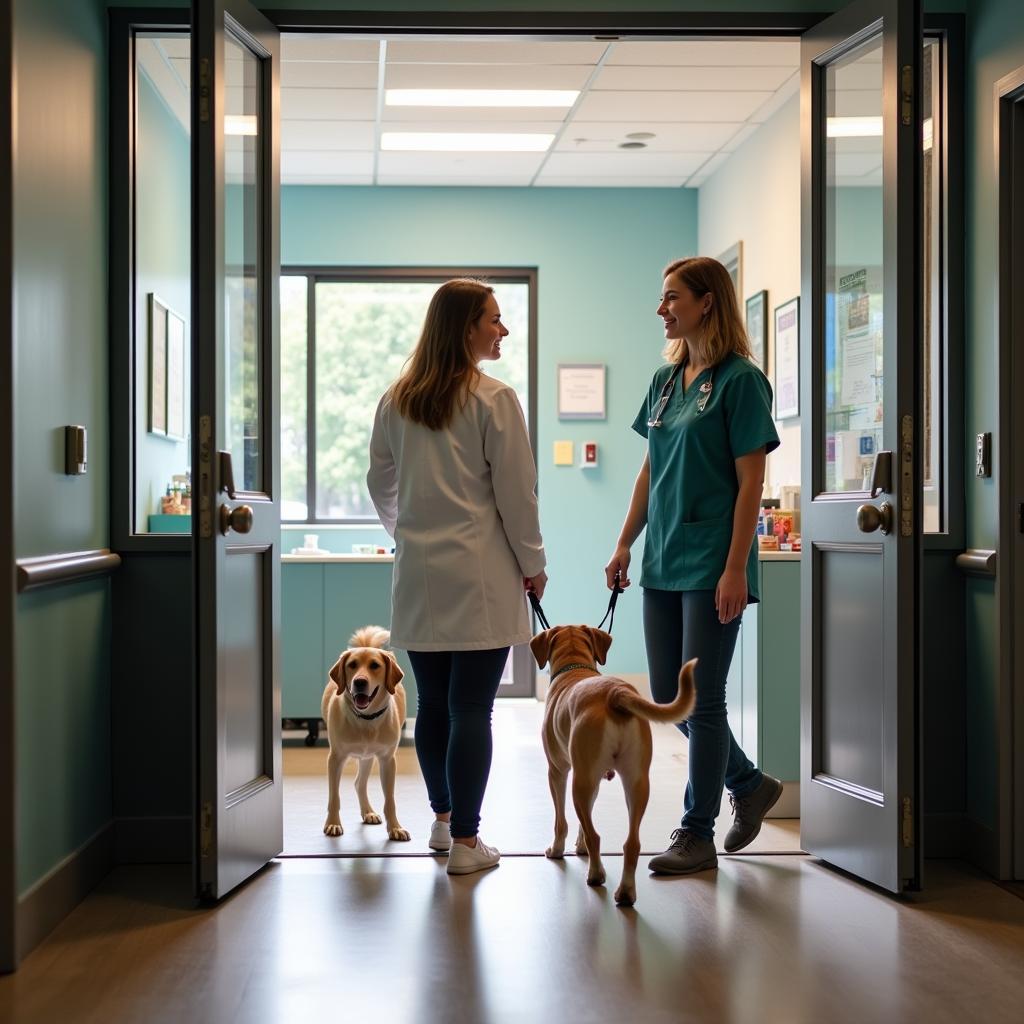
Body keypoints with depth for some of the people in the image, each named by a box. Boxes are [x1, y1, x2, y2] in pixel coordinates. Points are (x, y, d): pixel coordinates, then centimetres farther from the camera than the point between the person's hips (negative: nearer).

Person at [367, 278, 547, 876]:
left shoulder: (396, 401, 8)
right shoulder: (494, 400, -9)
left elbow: (381, 485, 17)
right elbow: (516, 492, -7)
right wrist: (534, 564, 4)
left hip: (418, 577, 6)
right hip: (480, 577, -6)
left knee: (433, 704, 14)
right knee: (472, 710, -1)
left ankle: (443, 819, 27)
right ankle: (465, 841, 3)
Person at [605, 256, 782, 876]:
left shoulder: (739, 380, -9)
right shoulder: (666, 381, 12)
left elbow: (750, 481, -13)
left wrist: (736, 569, -17)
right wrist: (625, 546, 13)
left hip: (712, 564, -8)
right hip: (664, 563, 8)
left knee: (701, 700, -1)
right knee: (668, 698, 12)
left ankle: (697, 835, 10)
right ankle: (750, 784, 31)